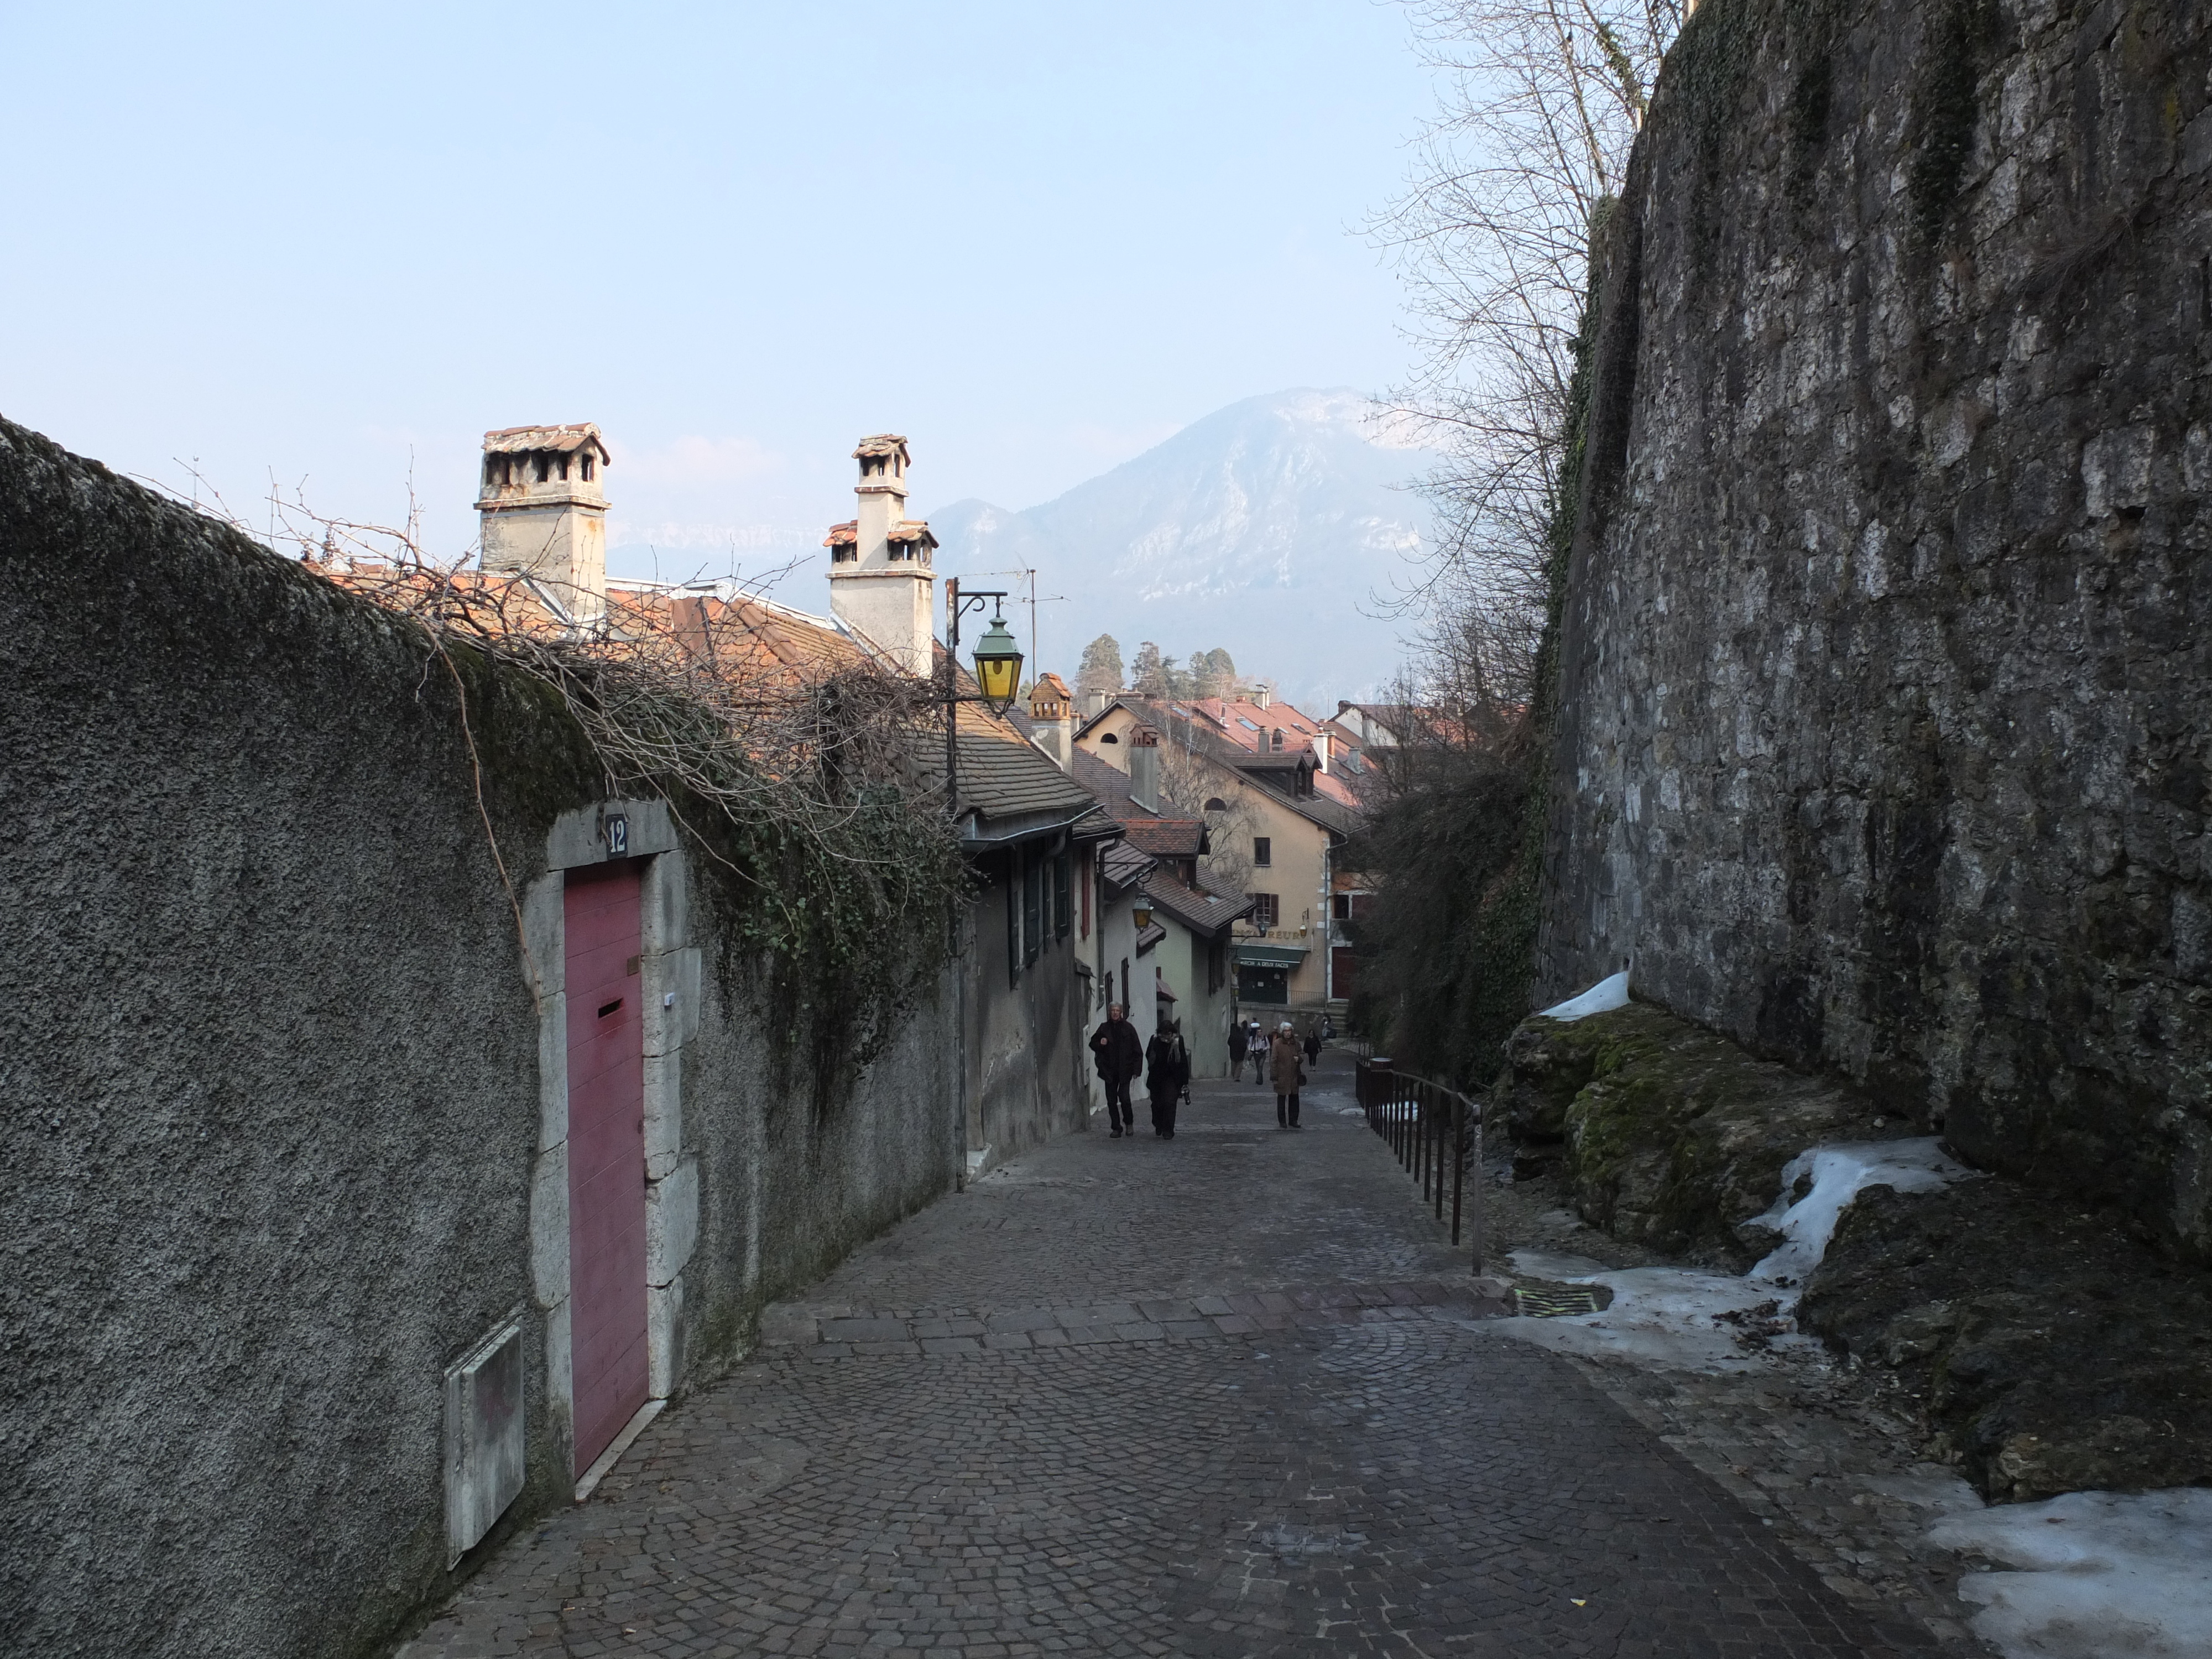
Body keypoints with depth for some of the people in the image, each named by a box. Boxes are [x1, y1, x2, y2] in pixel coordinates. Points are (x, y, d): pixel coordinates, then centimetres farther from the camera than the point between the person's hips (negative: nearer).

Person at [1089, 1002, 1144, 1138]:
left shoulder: (1128, 1028, 1)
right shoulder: (1104, 1028, 7)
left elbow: (1137, 1050, 2)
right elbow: (1093, 1044, 17)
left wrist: (1136, 1070, -4)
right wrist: (1100, 1044, -7)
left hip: (1124, 1070, -3)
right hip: (1109, 1070, 3)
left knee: (1124, 1097, -12)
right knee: (1111, 1100, 3)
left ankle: (1129, 1123, 11)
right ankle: (1117, 1128, 14)